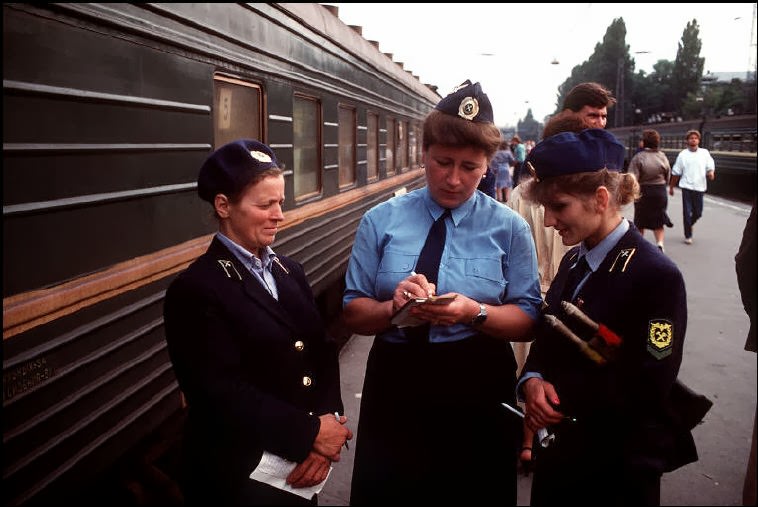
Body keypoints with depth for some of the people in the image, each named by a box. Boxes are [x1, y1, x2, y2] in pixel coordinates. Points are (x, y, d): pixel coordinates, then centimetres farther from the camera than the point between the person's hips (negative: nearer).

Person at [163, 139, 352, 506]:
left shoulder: (290, 272, 7)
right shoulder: (195, 290, -15)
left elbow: (322, 351, 3)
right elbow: (223, 395, -21)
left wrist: (327, 424, -12)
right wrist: (311, 433, -16)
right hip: (239, 477, -6)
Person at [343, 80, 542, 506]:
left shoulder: (510, 228, -2)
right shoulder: (381, 221, -1)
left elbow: (528, 318, -5)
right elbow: (354, 312, -2)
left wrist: (475, 313, -24)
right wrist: (393, 307, -23)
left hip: (478, 393, 0)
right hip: (394, 388, 1)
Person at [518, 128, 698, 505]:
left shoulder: (657, 277, -19)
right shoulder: (574, 261, 5)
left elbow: (648, 389, -21)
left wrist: (559, 403, -21)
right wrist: (533, 380, -11)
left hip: (619, 466, -6)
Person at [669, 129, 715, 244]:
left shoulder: (705, 153, 6)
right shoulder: (683, 154, 4)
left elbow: (710, 167, 7)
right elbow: (676, 173, 8)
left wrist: (711, 173, -17)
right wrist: (671, 187, 10)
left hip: (699, 187, 2)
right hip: (686, 187, -1)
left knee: (698, 213, 7)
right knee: (687, 212, -1)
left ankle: (689, 224, 37)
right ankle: (688, 236, 10)